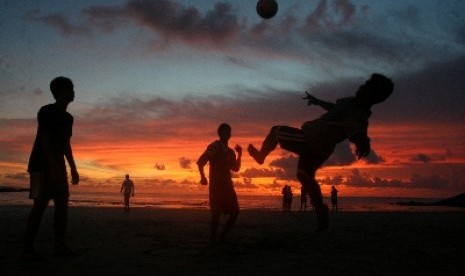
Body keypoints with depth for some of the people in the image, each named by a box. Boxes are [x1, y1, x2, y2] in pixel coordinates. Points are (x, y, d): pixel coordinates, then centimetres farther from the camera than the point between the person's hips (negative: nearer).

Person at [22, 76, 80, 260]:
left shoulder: (67, 117, 16)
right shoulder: (46, 111, -8)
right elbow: (44, 140, -17)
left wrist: (73, 169, 15)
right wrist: (53, 166, -26)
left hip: (58, 166, 8)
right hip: (42, 164, -8)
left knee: (62, 204, 2)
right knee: (40, 205, -12)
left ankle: (59, 246, 5)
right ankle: (28, 249, -8)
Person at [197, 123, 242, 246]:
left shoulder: (230, 151, 17)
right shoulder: (214, 147, -5)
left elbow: (236, 168, 20)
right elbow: (200, 162, -12)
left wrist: (239, 155, 10)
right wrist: (203, 177, -19)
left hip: (227, 185, 7)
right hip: (216, 185, -7)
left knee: (235, 212, 3)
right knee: (216, 213, -10)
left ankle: (222, 236, 14)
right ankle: (213, 239, 2)